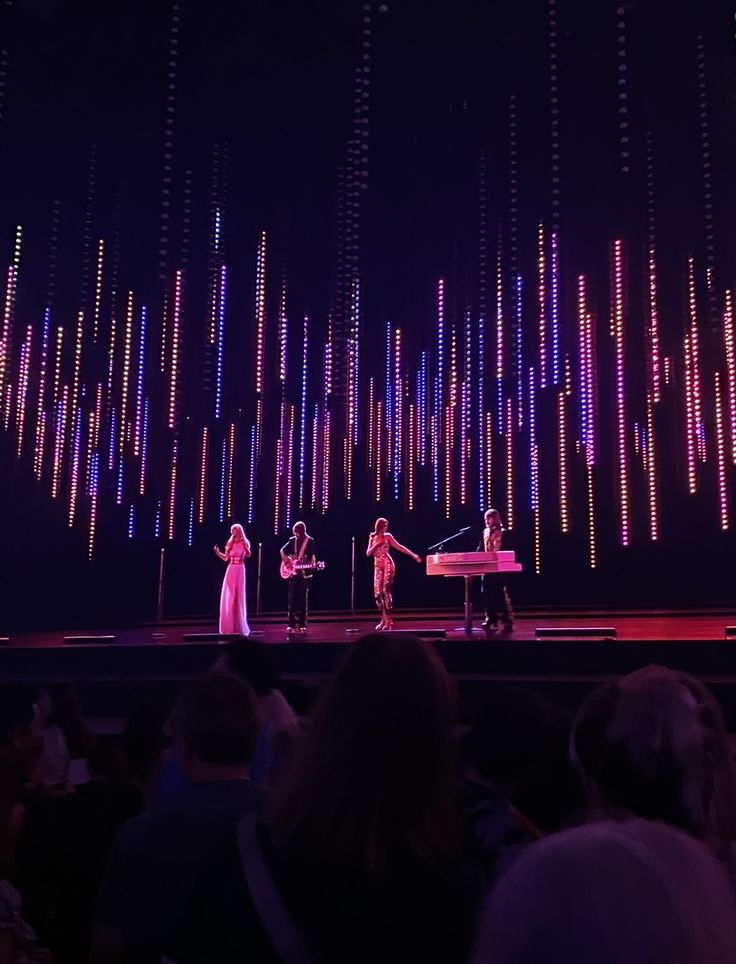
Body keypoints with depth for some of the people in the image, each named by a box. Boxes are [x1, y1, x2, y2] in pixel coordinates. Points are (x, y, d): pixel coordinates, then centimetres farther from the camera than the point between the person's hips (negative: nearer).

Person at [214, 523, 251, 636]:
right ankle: (229, 625, 8)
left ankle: (239, 625, 5)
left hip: (240, 570, -3)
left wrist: (244, 545, -27)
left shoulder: (244, 543, 1)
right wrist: (217, 552, -6)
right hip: (230, 570, 3)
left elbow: (248, 555, -16)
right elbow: (225, 558, 9)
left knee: (239, 596, -3)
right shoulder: (230, 543, 10)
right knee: (228, 596, 1)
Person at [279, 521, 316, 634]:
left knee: (303, 599, 0)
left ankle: (302, 624, 5)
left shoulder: (310, 541, -1)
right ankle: (292, 624, 4)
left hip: (304, 573, -3)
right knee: (292, 598, 1)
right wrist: (286, 560, 0)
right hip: (292, 572, 3)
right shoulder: (292, 540, 7)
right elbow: (282, 551, 16)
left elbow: (313, 556, -3)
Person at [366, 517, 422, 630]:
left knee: (386, 590, -15)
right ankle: (384, 619, 8)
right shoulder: (372, 537, 11)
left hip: (388, 565, -3)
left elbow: (399, 547, 5)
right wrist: (376, 545, -9)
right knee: (377, 593, -4)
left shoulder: (387, 536, 4)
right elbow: (368, 553, 7)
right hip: (378, 567, 3)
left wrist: (413, 555, 1)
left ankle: (389, 621, -14)